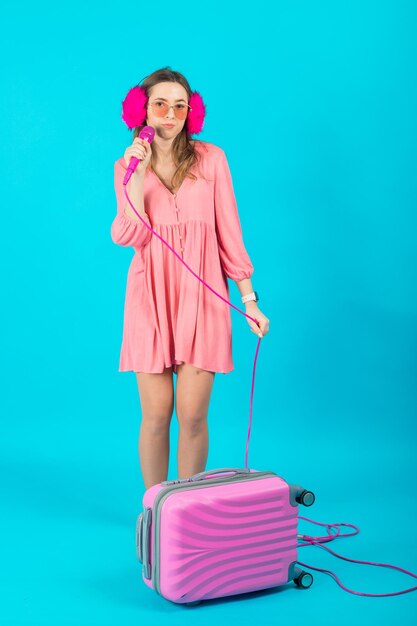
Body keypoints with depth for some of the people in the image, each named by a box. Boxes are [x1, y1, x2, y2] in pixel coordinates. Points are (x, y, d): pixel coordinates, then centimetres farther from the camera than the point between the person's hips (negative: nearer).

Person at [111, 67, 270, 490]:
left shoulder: (211, 159, 5)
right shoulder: (127, 166, 8)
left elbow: (228, 232, 5)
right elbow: (127, 237, -5)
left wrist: (249, 299, 2)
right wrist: (137, 174, -11)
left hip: (201, 296, -1)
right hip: (152, 297, 1)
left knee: (192, 415, -1)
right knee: (156, 416, 3)